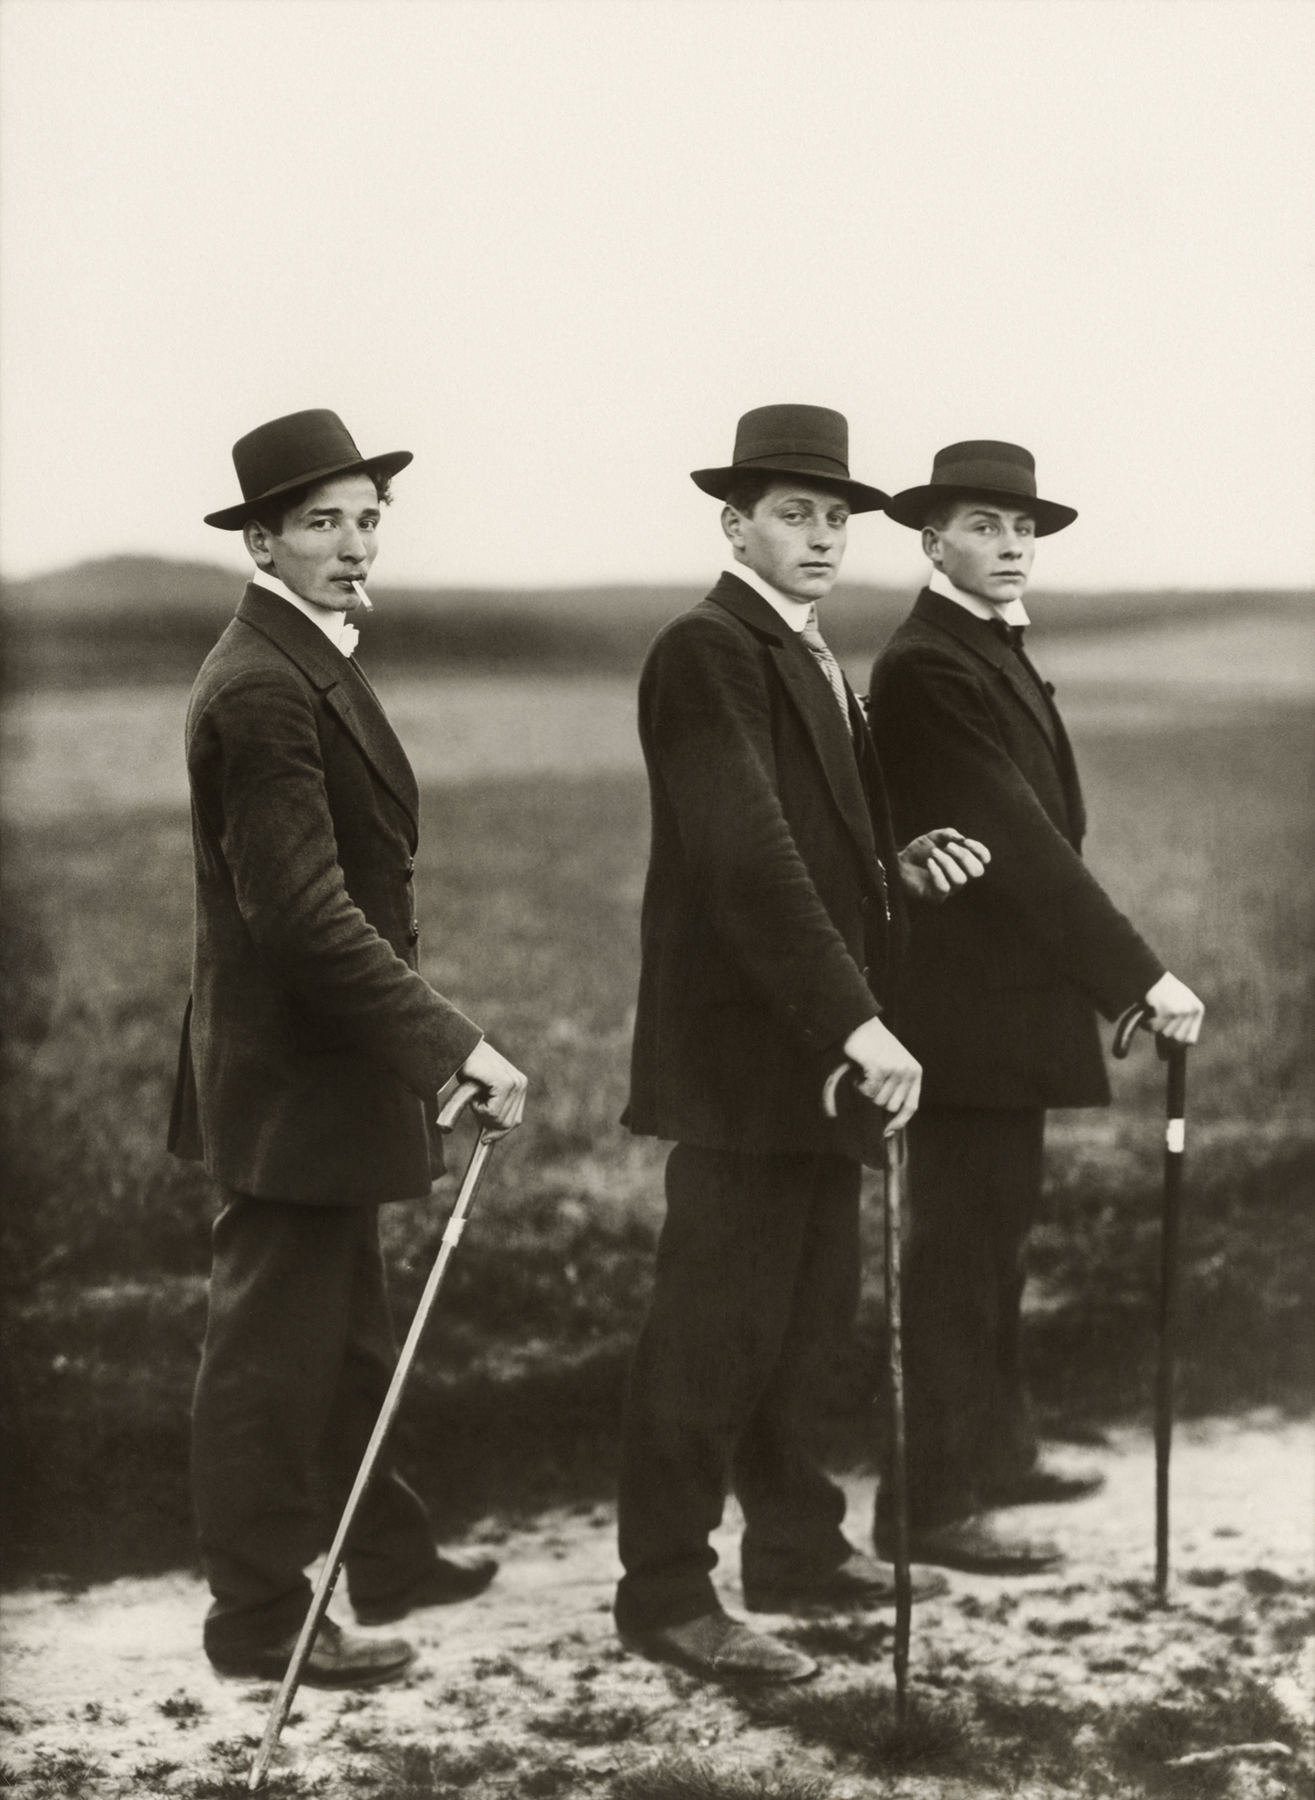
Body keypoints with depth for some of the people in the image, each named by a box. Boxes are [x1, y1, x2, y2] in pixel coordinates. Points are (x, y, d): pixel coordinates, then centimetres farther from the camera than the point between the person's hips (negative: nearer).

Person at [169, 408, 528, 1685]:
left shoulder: (307, 664, 12)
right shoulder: (261, 687, -21)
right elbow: (304, 913, -28)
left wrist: (425, 1046, 18)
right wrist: (455, 1046, -28)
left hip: (321, 1064, 11)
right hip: (290, 1079, -11)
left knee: (342, 1335, 21)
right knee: (272, 1350, 1)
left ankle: (383, 1558, 36)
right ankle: (260, 1618, 12)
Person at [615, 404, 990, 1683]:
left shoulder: (811, 659, 17)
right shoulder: (707, 653, -14)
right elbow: (747, 861, -24)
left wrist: (899, 867, 3)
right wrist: (855, 1021, -29)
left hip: (819, 1049, 10)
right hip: (743, 1049, -9)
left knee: (808, 1313, 16)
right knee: (716, 1325, -4)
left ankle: (796, 1548, 28)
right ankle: (665, 1593, 6)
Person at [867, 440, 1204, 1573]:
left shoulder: (993, 654, 16)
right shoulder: (929, 669, -17)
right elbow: (1019, 843, -23)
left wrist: (1109, 973, 12)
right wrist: (1139, 975, -23)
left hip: (1007, 998, 10)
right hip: (966, 1003, -10)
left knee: (996, 1225, 18)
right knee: (962, 1244, -6)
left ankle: (995, 1452, 30)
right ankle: (932, 1503, 1)